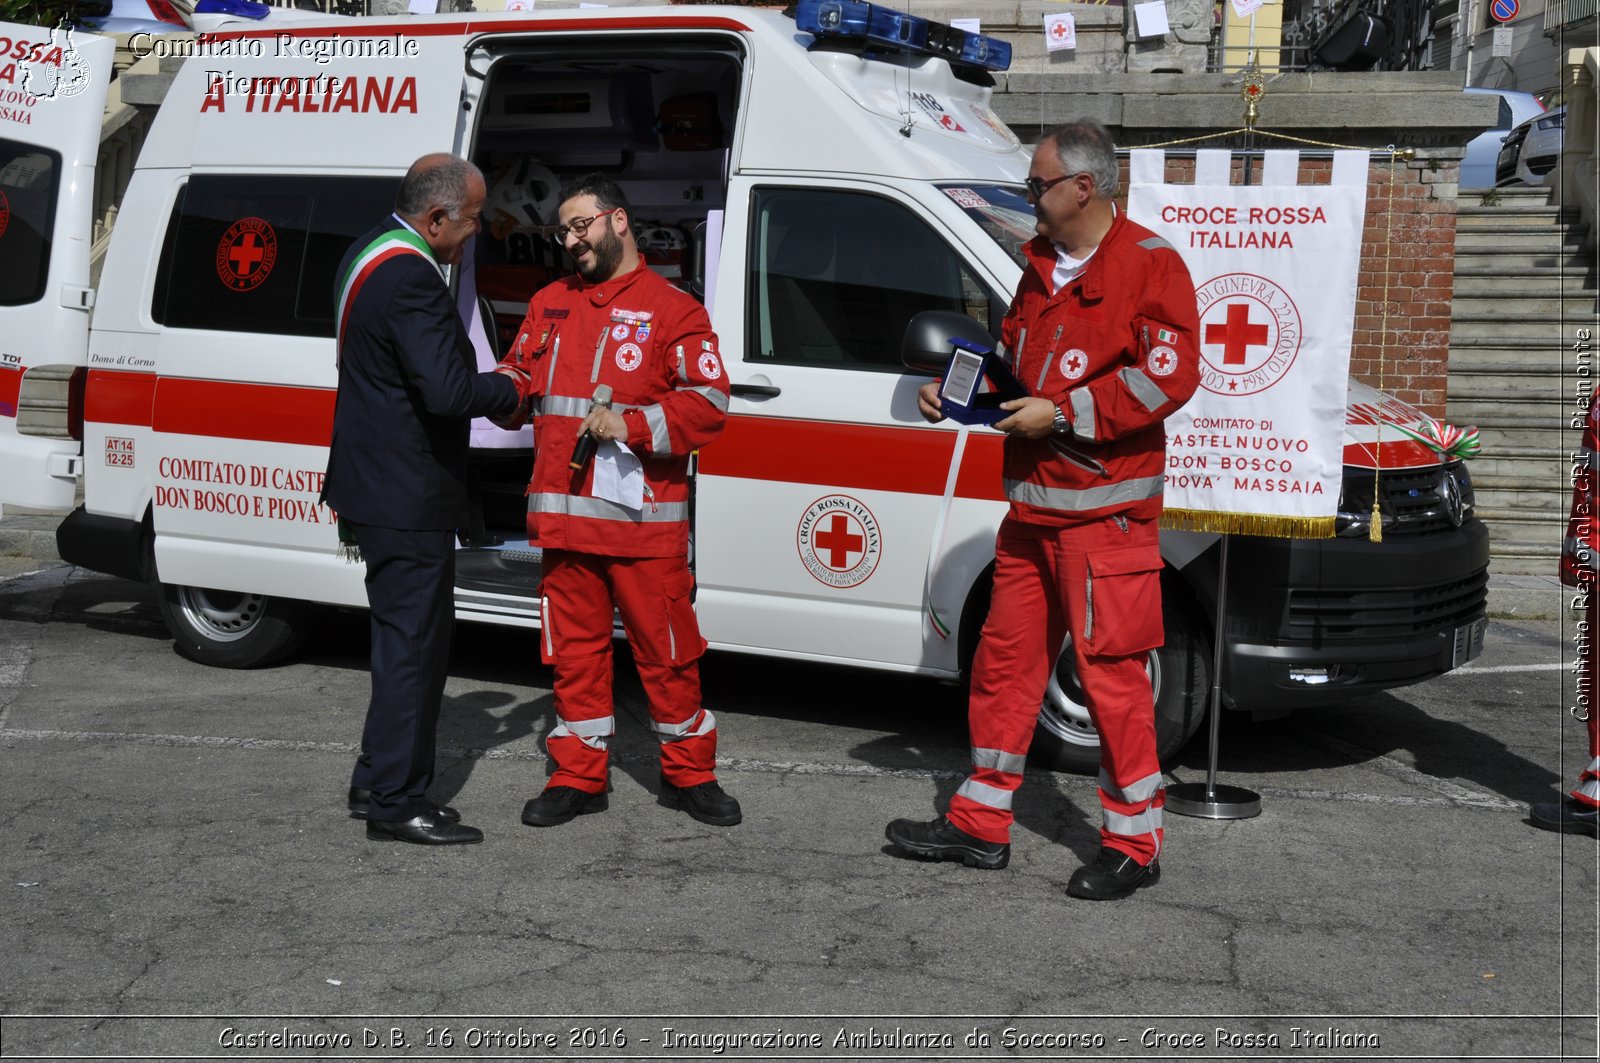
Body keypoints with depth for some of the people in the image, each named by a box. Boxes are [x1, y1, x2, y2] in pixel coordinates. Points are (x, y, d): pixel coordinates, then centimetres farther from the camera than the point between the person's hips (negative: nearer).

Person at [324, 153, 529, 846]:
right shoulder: (411, 278, -22)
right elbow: (447, 392, -29)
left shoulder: (371, 253, 13)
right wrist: (509, 387, -10)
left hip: (374, 484, 11)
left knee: (403, 639, 20)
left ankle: (378, 781, 29)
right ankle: (396, 803, 6)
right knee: (412, 644, -2)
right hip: (408, 498, -11)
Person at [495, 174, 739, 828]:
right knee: (575, 647, 9)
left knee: (667, 649, 2)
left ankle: (688, 773, 16)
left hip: (645, 517, -4)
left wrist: (632, 424, -18)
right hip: (564, 514, 5)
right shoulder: (549, 303, 17)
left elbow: (708, 404, -8)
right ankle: (578, 777, 19)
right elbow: (518, 380, 20)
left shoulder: (673, 310, 0)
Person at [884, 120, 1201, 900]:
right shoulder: (1042, 268, 17)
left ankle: (1134, 843, 9)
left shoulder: (1148, 265, -9)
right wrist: (956, 391, 8)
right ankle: (980, 822, 23)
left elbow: (1169, 375, -18)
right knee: (1005, 660, 12)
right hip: (1032, 506, 8)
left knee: (1112, 672, -4)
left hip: (1104, 511, -8)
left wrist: (1062, 414, -19)